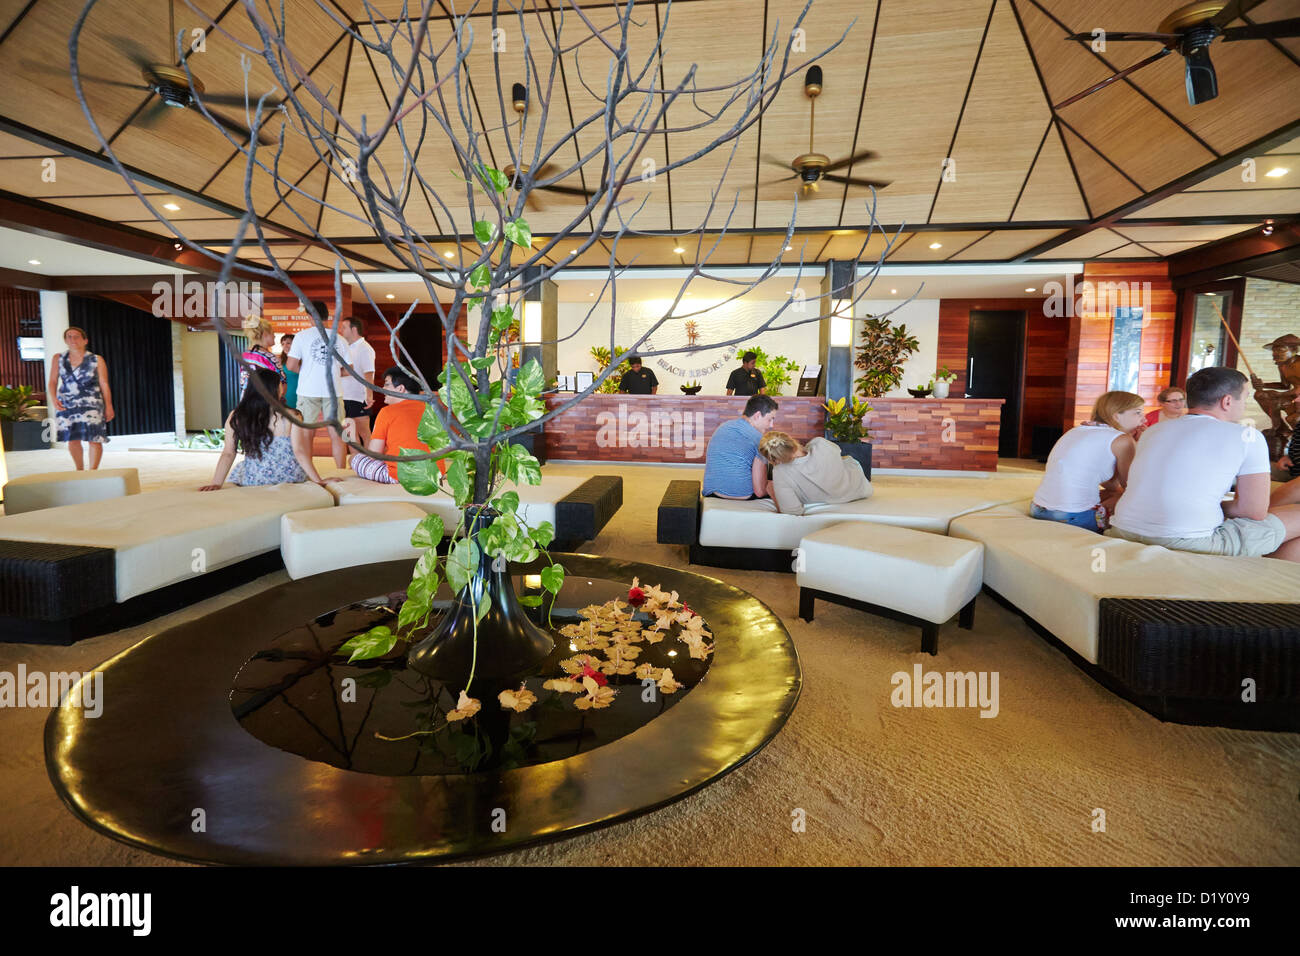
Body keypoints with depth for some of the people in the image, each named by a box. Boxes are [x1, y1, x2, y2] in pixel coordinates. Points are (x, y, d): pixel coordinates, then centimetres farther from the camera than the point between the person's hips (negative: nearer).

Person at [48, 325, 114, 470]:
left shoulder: (97, 360, 0)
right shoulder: (58, 359, 7)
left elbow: (104, 385, 1)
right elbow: (53, 381, 10)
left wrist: (109, 407, -1)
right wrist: (54, 398, -7)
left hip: (91, 404, -3)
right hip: (66, 405, 3)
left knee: (94, 439, -7)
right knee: (72, 440, 6)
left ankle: (93, 472, 3)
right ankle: (79, 470, 23)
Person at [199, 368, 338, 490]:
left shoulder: (235, 418, -10)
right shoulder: (290, 417, -17)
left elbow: (228, 453, -13)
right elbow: (299, 452, -18)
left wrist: (216, 483, -10)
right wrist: (319, 481, -14)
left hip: (253, 481, 5)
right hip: (292, 476, -4)